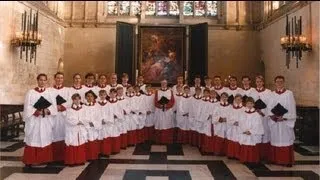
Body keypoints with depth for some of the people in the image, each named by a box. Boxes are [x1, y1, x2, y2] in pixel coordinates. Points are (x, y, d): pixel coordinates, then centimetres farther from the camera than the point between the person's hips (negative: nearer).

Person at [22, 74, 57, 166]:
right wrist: (37, 111, -19)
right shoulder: (31, 92, 1)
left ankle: (44, 159, 17)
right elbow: (28, 107, -6)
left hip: (46, 121, 3)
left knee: (45, 139, 6)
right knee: (33, 140, 0)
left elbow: (54, 106, 1)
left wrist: (47, 111, -17)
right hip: (34, 120, -2)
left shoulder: (49, 93, 8)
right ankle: (30, 160, 9)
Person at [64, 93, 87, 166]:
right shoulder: (69, 109, -4)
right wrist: (77, 122, -19)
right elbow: (69, 120, -11)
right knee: (72, 147, -2)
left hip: (81, 130, 4)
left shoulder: (82, 109, 7)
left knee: (81, 147, 8)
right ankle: (71, 161, 9)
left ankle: (81, 160, 19)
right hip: (72, 131, -4)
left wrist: (81, 122, -10)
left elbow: (85, 119, 8)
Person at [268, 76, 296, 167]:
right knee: (275, 139, 6)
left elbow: (292, 108, -4)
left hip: (286, 122, -2)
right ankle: (276, 159, 16)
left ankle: (287, 160, 8)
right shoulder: (272, 94, 8)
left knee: (286, 140, -1)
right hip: (274, 121, 3)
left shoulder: (289, 93, -1)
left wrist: (284, 117, -15)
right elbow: (269, 107, 7)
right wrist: (272, 116, -11)